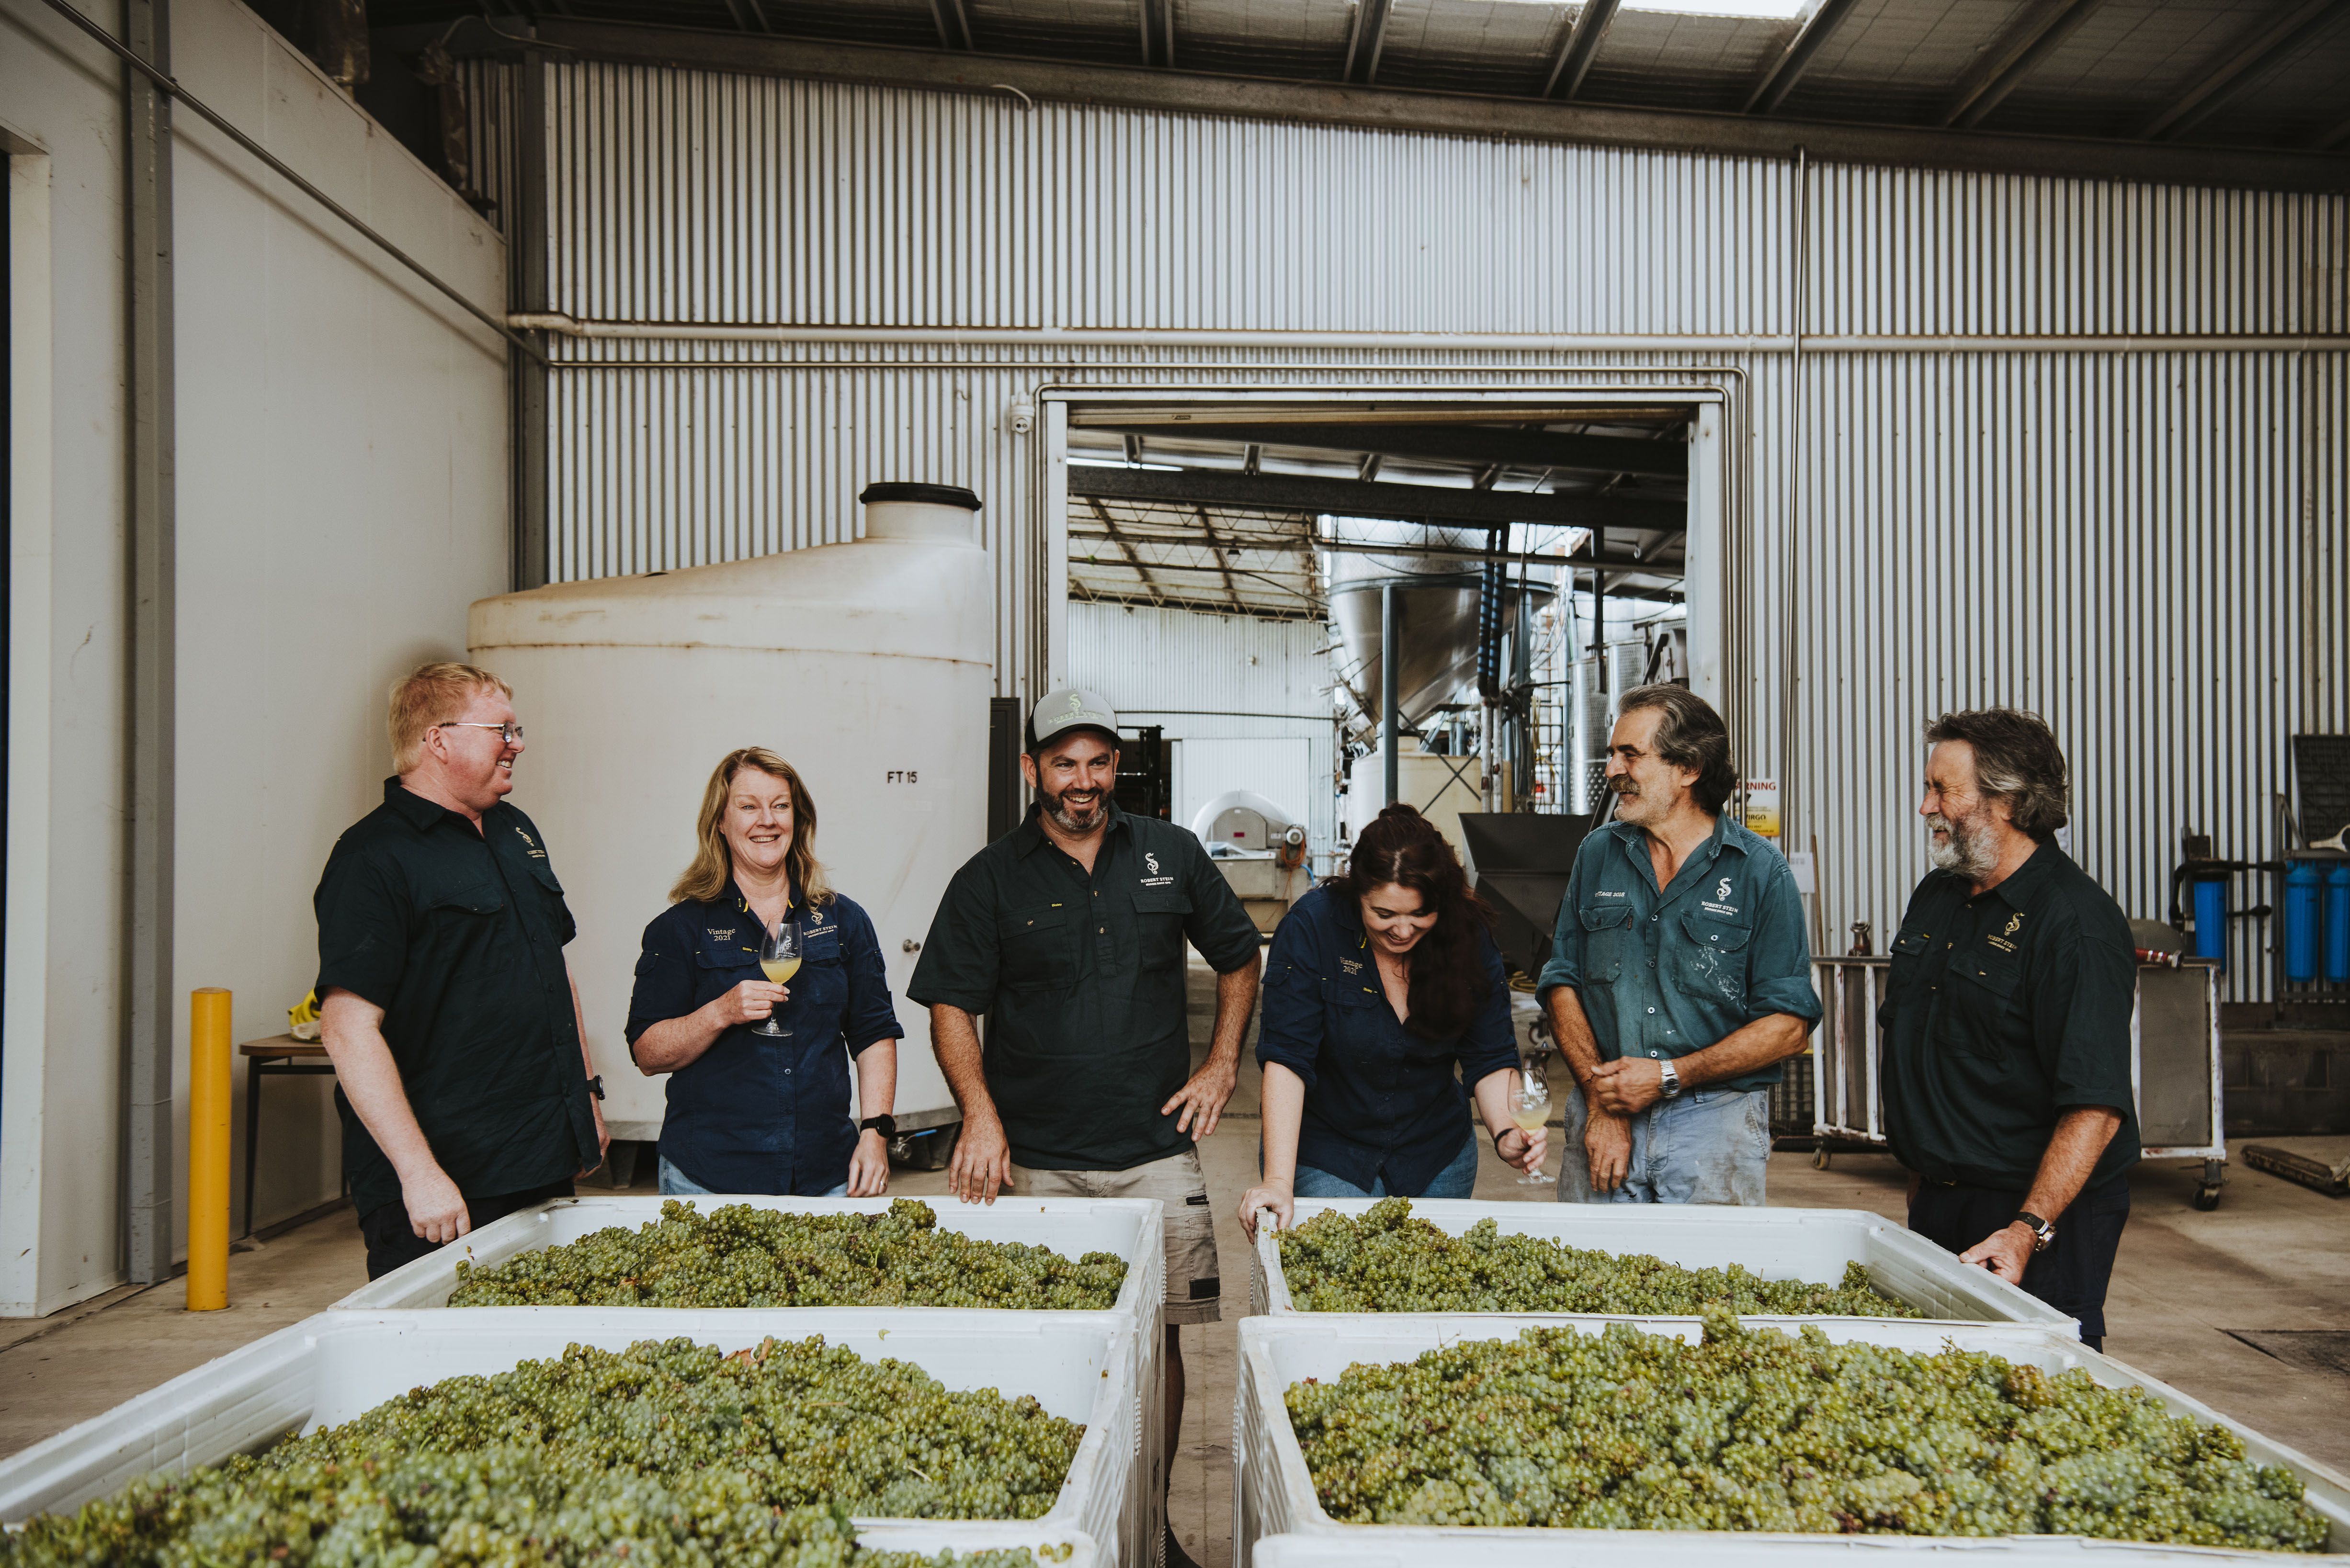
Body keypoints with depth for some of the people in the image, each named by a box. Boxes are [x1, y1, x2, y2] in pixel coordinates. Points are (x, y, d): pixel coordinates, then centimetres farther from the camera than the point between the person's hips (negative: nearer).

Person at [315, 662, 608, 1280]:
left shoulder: (516, 830, 14)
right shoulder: (374, 858, -12)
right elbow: (349, 1027, -19)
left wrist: (587, 1089, 20)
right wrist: (419, 1173, -24)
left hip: (544, 1167, 8)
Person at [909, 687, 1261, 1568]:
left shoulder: (1171, 856, 7)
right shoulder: (990, 880, 2)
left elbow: (1238, 957, 18)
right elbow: (951, 1005, 2)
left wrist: (1222, 1065, 7)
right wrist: (980, 1113, -11)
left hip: (1156, 1152, 1)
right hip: (1035, 1162, -1)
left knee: (1156, 1334, 4)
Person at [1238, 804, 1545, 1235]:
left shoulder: (1468, 936, -11)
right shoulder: (1310, 927, -21)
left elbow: (1491, 1059, -5)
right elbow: (1286, 1058, -24)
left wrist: (1506, 1132, -24)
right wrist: (1278, 1181, -31)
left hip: (1437, 1158, 3)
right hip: (1326, 1158, -3)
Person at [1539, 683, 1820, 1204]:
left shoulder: (1761, 872, -4)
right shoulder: (1598, 854, 7)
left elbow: (1789, 1025, -7)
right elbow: (1563, 982, 6)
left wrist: (1669, 1076, -13)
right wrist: (1600, 1097, -7)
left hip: (1717, 1121, -2)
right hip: (1602, 1115, 3)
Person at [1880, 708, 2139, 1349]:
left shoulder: (2077, 923, -18)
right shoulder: (1935, 895, 9)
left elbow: (2095, 1108, -24)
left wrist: (2030, 1229, -31)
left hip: (2044, 1208, -8)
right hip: (1936, 1200, 8)